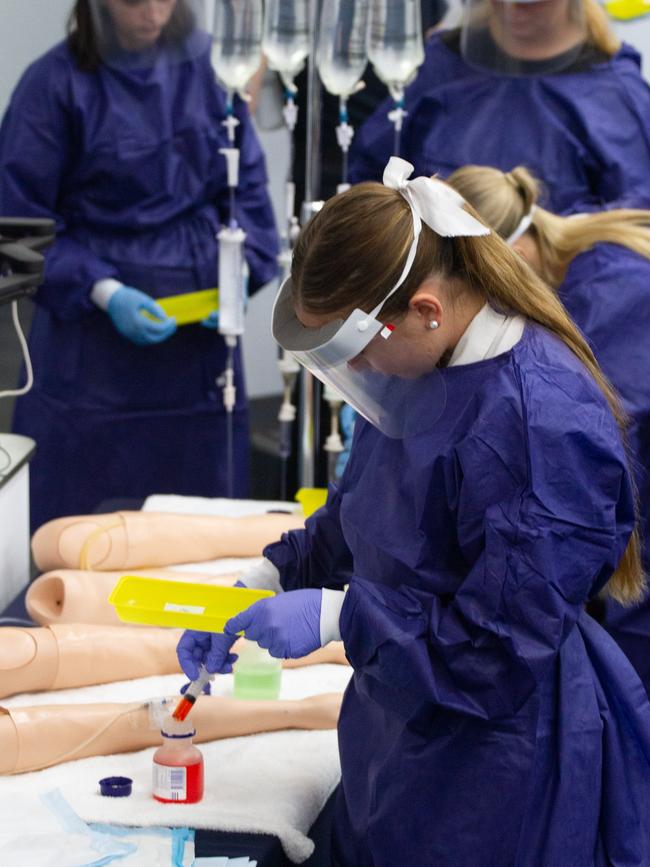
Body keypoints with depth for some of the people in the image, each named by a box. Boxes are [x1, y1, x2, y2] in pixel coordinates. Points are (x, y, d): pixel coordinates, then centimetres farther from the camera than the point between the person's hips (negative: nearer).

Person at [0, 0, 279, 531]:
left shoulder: (206, 64, 2)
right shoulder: (54, 85, -10)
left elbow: (247, 186, 8)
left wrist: (240, 271, -8)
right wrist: (104, 292, -19)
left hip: (200, 331, 3)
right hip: (97, 336, -3)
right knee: (89, 517, 0)